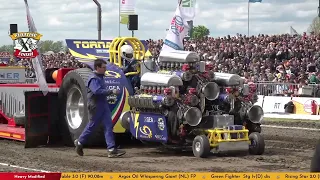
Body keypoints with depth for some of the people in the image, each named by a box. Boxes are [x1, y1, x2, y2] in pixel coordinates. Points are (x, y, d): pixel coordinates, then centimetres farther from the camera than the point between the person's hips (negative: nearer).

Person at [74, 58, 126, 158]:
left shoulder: (101, 77, 14)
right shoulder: (93, 79, -16)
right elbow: (97, 91, -30)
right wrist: (111, 92, -28)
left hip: (103, 105, 9)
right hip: (95, 106, -9)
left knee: (108, 126, 0)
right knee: (92, 126, 4)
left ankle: (112, 149, -3)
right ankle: (79, 143, 26)